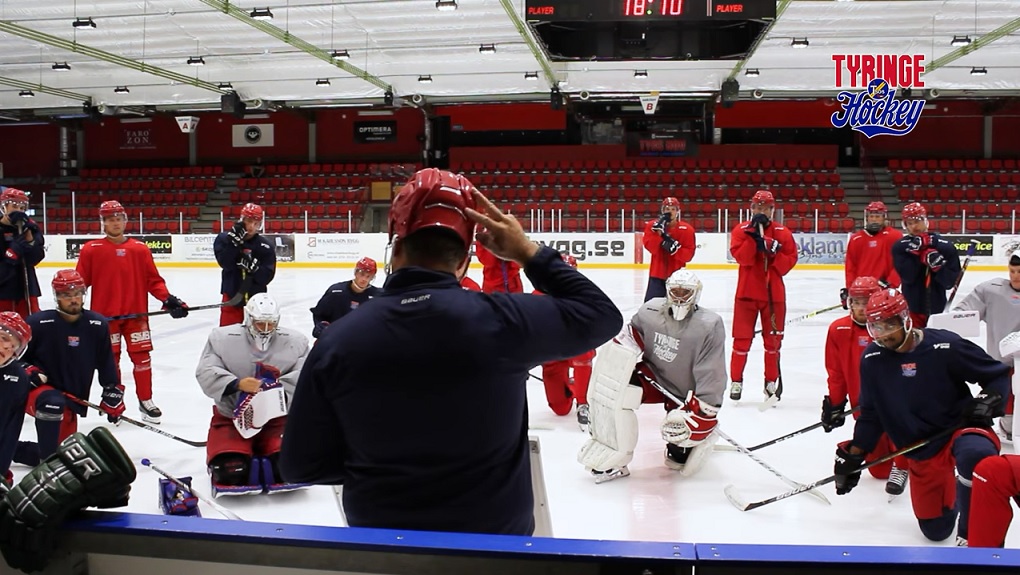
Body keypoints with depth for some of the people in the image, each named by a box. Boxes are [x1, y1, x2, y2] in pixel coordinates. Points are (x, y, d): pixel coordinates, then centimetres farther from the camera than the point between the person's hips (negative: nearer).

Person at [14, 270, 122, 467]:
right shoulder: (39, 323, -15)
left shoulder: (97, 325, -6)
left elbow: (106, 364, 5)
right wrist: (27, 371, -22)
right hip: (36, 391, -5)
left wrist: (112, 396, 4)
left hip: (71, 401, 5)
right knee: (54, 403, -40)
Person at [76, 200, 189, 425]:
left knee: (142, 357, 4)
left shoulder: (140, 249, 4)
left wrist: (168, 299, -8)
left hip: (136, 313, 1)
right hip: (104, 315, -1)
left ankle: (146, 401, 18)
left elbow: (153, 280, 4)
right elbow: (80, 282, -1)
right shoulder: (91, 249, -1)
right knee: (110, 360, 8)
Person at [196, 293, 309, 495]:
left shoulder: (295, 343, -2)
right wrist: (237, 384, -26)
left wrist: (274, 392, -25)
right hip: (231, 416, -1)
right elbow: (206, 373, -10)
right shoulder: (222, 338, -4)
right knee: (231, 471, -23)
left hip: (277, 418, 1)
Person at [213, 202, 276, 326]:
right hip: (231, 297, 0)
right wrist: (234, 241, -27)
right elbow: (225, 263, -19)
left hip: (256, 298, 0)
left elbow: (267, 276, -11)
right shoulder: (224, 238, -5)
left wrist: (253, 266, -28)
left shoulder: (265, 247, -7)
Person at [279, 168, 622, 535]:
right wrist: (529, 253, 0)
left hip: (381, 546, 1)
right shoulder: (500, 320, -20)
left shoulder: (339, 341, -14)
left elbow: (300, 465, -7)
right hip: (497, 541, 0)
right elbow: (600, 315, -4)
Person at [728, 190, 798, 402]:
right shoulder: (741, 230, 1)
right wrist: (754, 236, -20)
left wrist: (774, 253, -17)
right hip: (747, 292, -1)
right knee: (742, 338, 1)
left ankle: (772, 381, 18)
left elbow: (790, 260, -2)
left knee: (773, 339, 7)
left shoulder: (783, 233, 4)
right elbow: (742, 257, -12)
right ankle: (736, 381, 12)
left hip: (774, 293, 1)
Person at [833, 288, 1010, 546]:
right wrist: (853, 454, 4)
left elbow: (998, 374, -5)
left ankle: (972, 534, -19)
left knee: (976, 455, -41)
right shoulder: (872, 359, -4)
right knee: (936, 530, 7)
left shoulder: (944, 346, -17)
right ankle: (950, 492, 41)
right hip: (921, 450, 4)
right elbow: (870, 413, 7)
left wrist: (989, 400, -23)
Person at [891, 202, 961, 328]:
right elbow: (907, 276, -15)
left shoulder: (945, 246, -6)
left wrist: (938, 265, -24)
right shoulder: (900, 247, -4)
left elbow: (950, 281, -7)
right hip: (912, 307, -1)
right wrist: (915, 252, -22)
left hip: (936, 307, 1)